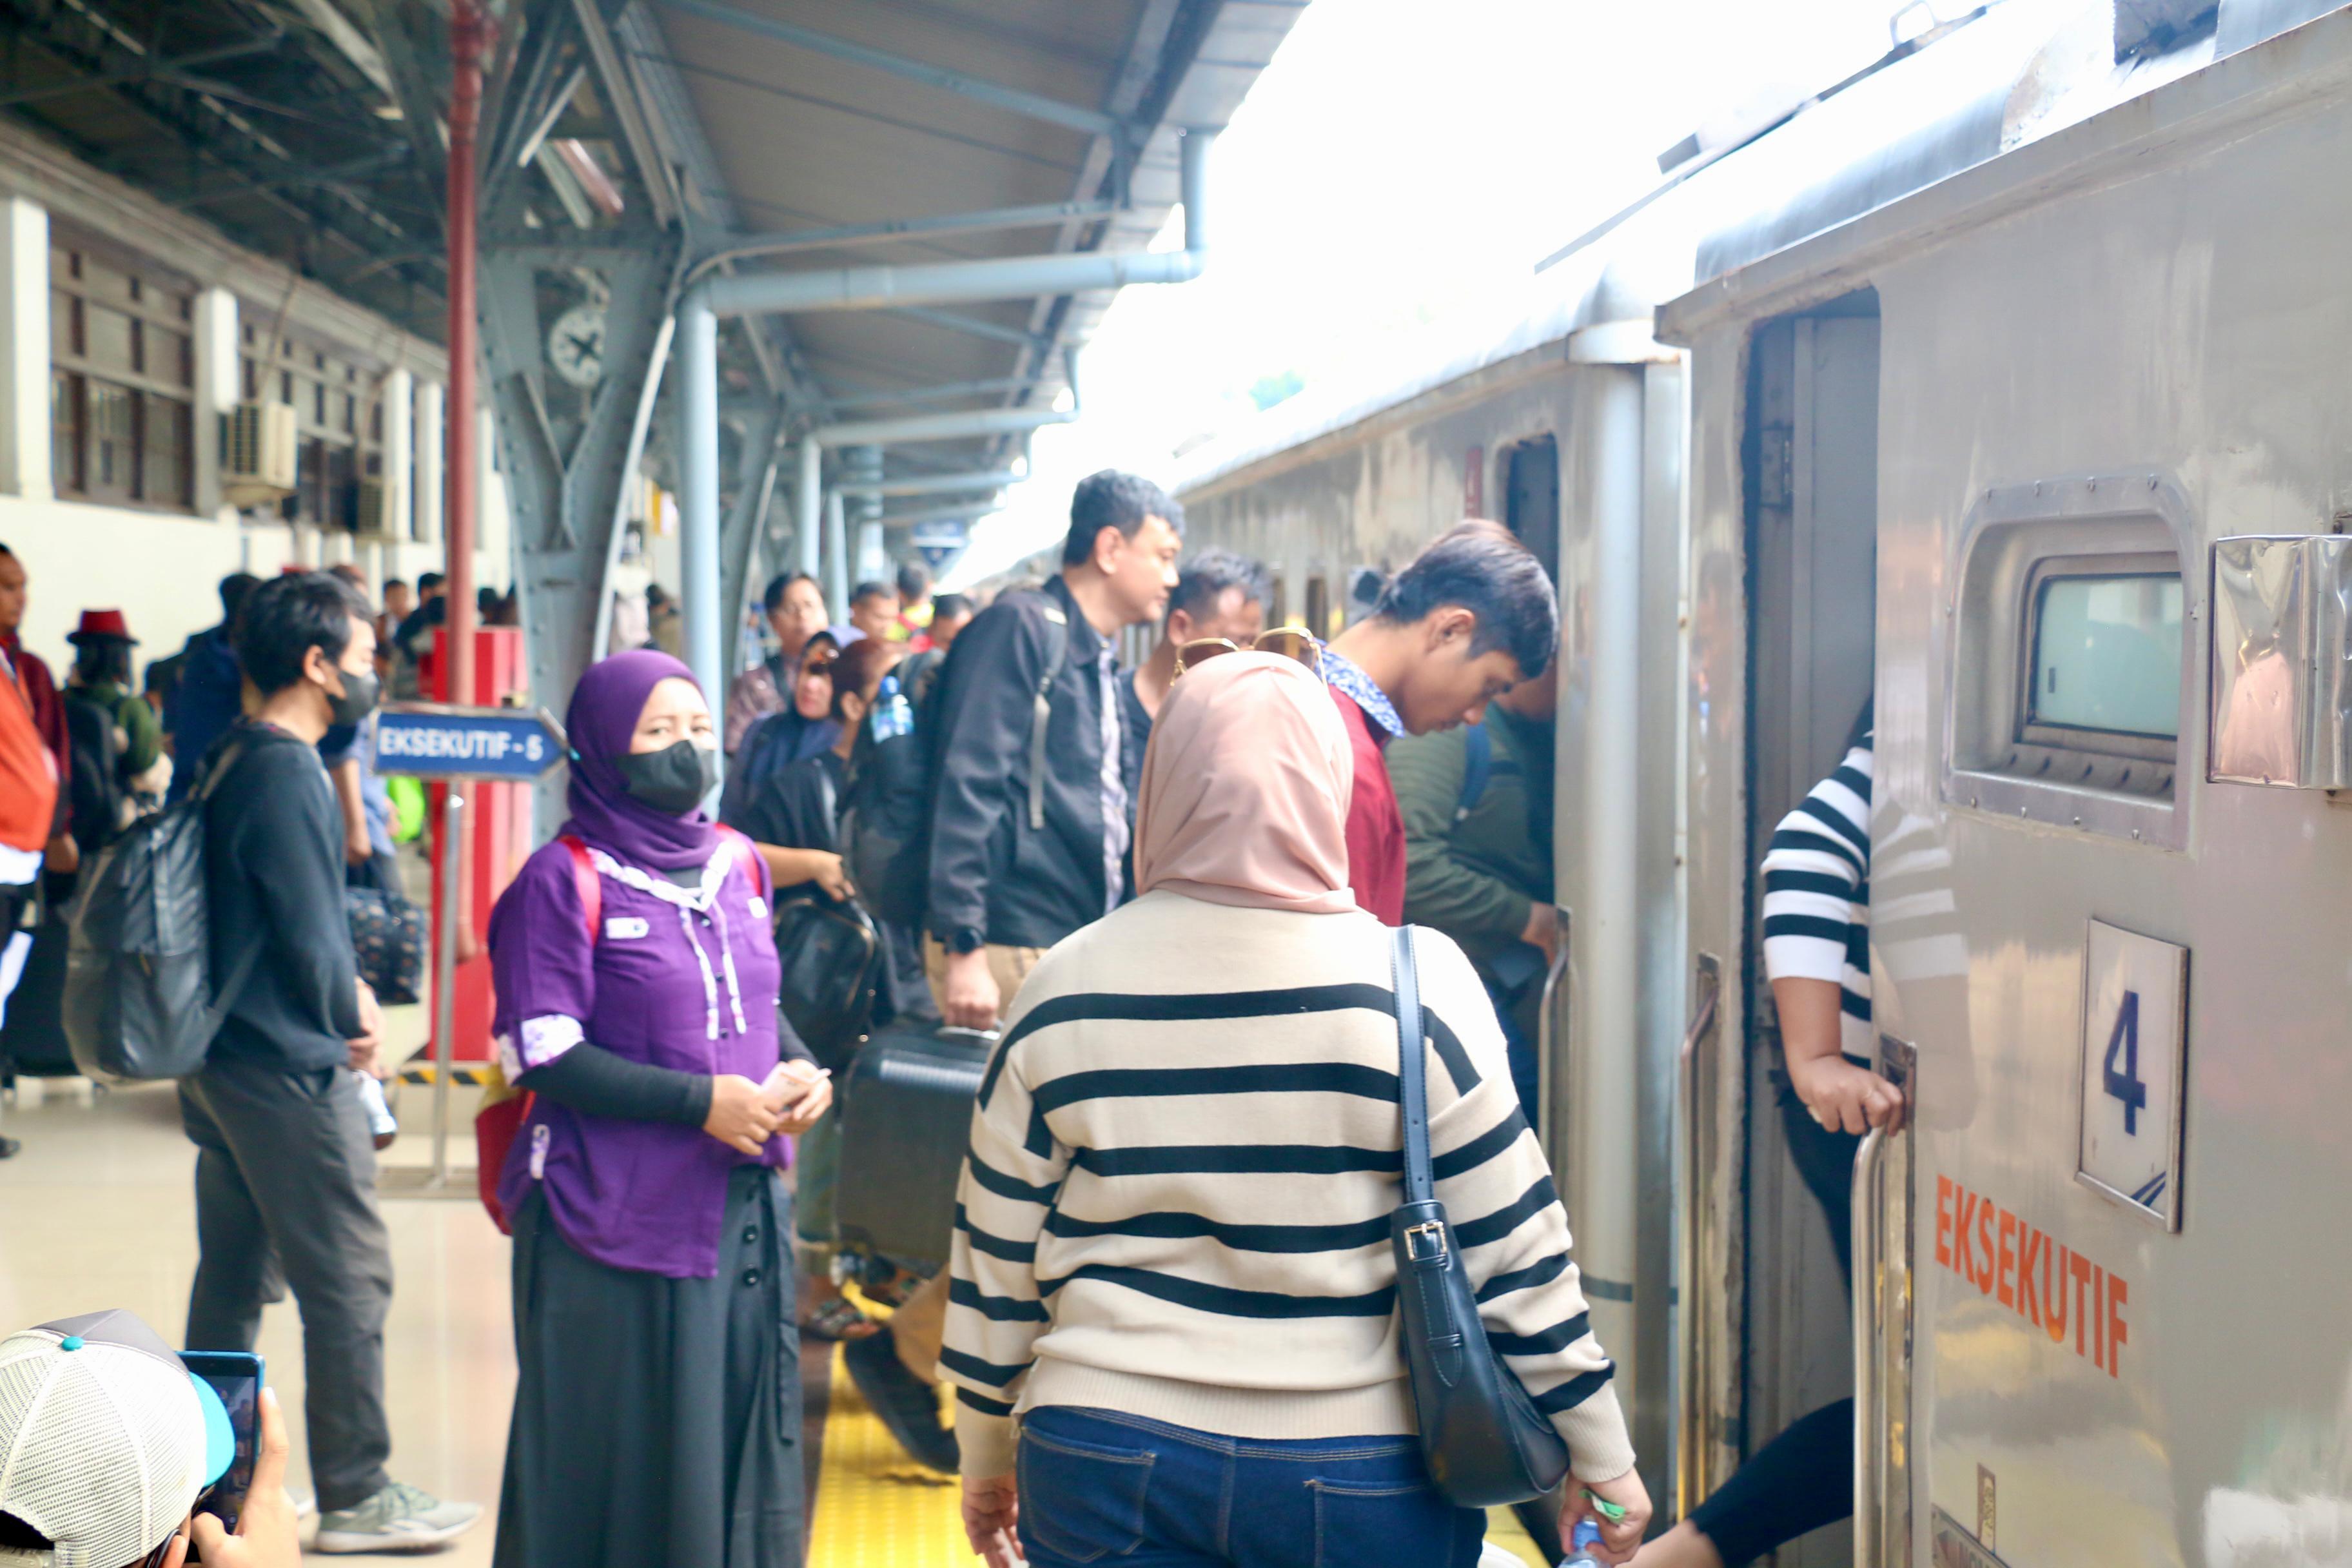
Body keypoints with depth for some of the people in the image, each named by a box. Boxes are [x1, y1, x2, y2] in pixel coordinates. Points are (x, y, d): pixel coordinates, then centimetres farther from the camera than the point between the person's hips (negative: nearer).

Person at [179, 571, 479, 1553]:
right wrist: (351, 1019, -2)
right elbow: (310, 938, -19)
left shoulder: (228, 761, 11)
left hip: (221, 1059, 10)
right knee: (349, 1281, -2)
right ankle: (355, 1498, 4)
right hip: (287, 1068, -10)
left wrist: (344, 988, 6)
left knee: (233, 1272, 16)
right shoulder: (288, 777, -19)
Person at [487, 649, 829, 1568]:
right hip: (618, 1216, -6)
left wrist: (799, 1071, -2)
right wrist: (699, 1102, -17)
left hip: (745, 1209, 6)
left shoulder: (735, 864, 12)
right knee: (619, 1453, 1)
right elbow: (544, 1055, -12)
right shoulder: (566, 880, -7)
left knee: (742, 1437, 9)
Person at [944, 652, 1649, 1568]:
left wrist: (984, 1458, 17)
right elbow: (1512, 1252, -7)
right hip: (1364, 1483, -1)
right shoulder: (1417, 986, -10)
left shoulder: (1065, 991, -4)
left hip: (1107, 1466, 1)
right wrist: (1602, 1456, 5)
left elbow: (993, 1260, 3)